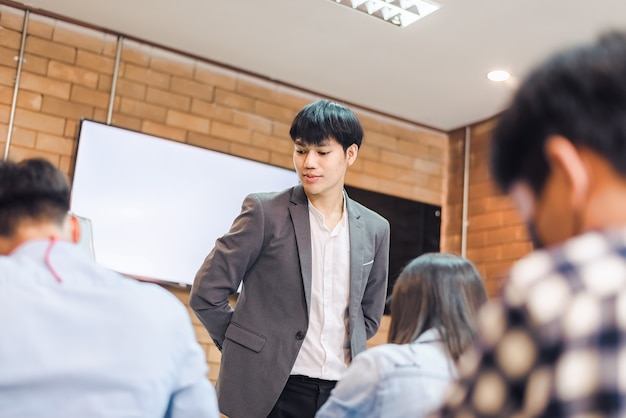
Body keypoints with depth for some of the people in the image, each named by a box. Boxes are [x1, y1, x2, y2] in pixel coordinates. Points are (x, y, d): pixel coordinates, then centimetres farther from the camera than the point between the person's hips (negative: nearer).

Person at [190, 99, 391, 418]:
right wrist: (245, 351, 1)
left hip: (342, 391, 3)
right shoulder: (265, 211, -5)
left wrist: (347, 356, 8)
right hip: (271, 391, -3)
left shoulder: (375, 229, 6)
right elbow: (207, 292, -4)